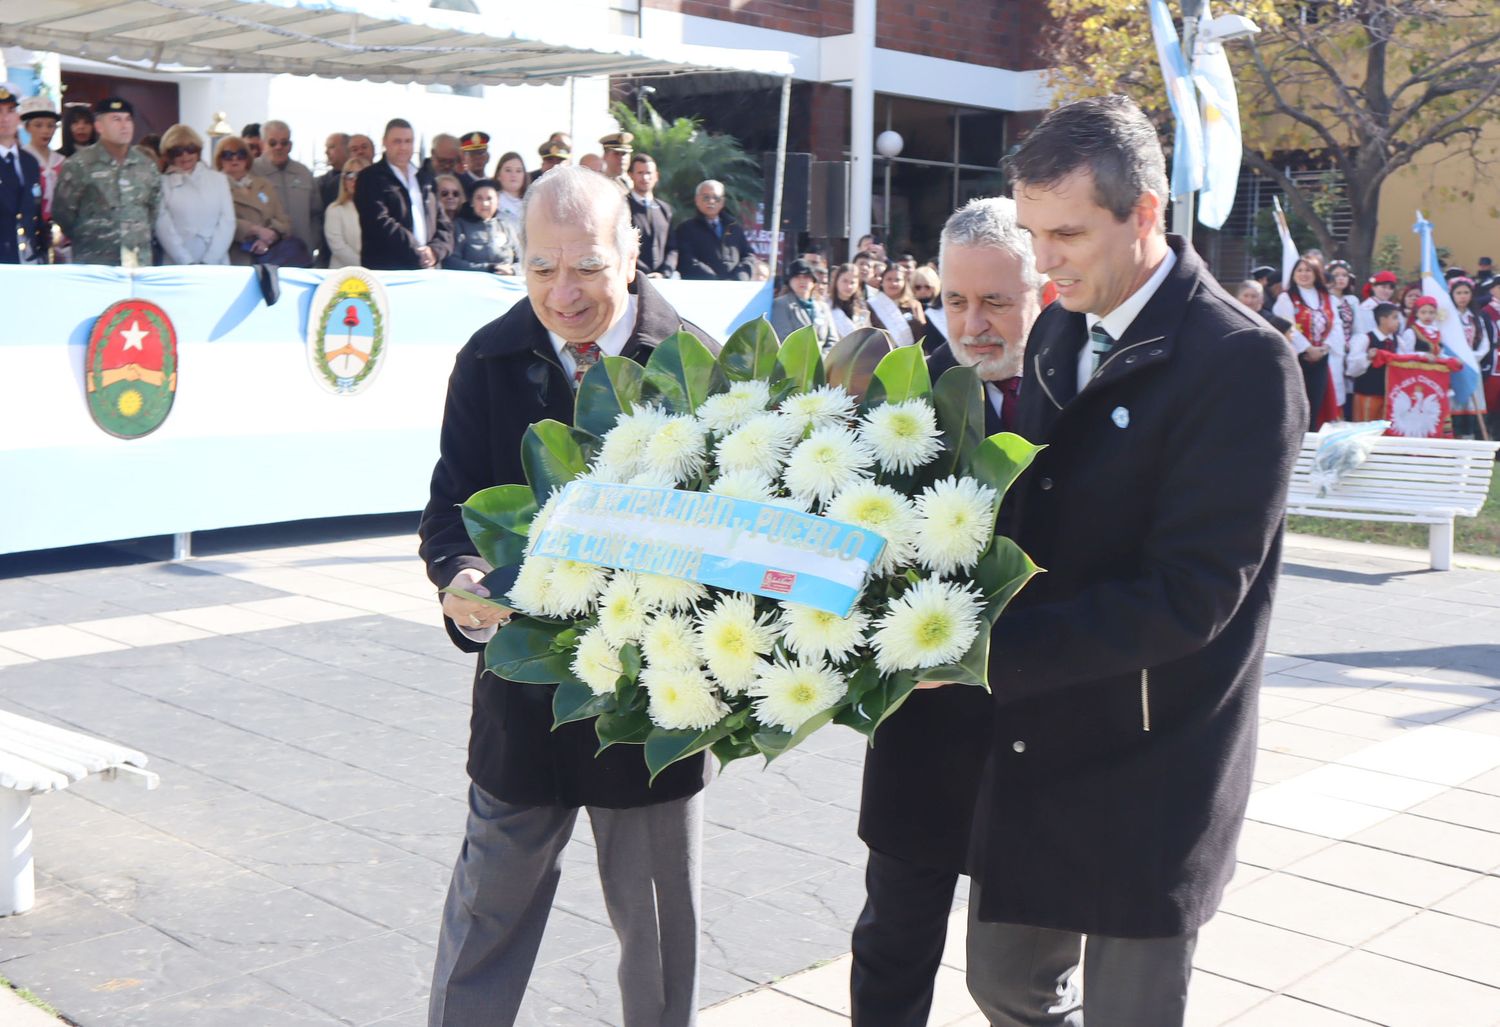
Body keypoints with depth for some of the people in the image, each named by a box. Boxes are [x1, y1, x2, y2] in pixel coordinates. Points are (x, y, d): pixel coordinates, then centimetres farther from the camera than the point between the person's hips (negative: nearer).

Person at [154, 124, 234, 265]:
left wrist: (208, 262, -8)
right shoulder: (164, 183, 5)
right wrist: (188, 264, -14)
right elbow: (164, 227, -2)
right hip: (177, 267, -2)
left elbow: (227, 222, 4)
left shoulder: (218, 179, 11)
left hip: (217, 265, 2)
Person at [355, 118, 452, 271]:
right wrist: (417, 253, -14)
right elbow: (379, 223, -11)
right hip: (385, 273, -5)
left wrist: (435, 250, -5)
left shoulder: (425, 179, 19)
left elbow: (444, 224, 16)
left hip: (427, 272, 5)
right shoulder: (370, 178, 2)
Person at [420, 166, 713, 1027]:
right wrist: (462, 576, -23)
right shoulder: (491, 360, -2)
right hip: (524, 685, 2)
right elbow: (453, 503, -1)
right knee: (489, 911, 15)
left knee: (660, 928, 16)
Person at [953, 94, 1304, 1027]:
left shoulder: (1243, 363, -17)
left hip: (1146, 776, -7)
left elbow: (1189, 595, -23)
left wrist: (989, 652, -25)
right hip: (1028, 747, 7)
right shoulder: (1056, 333, 6)